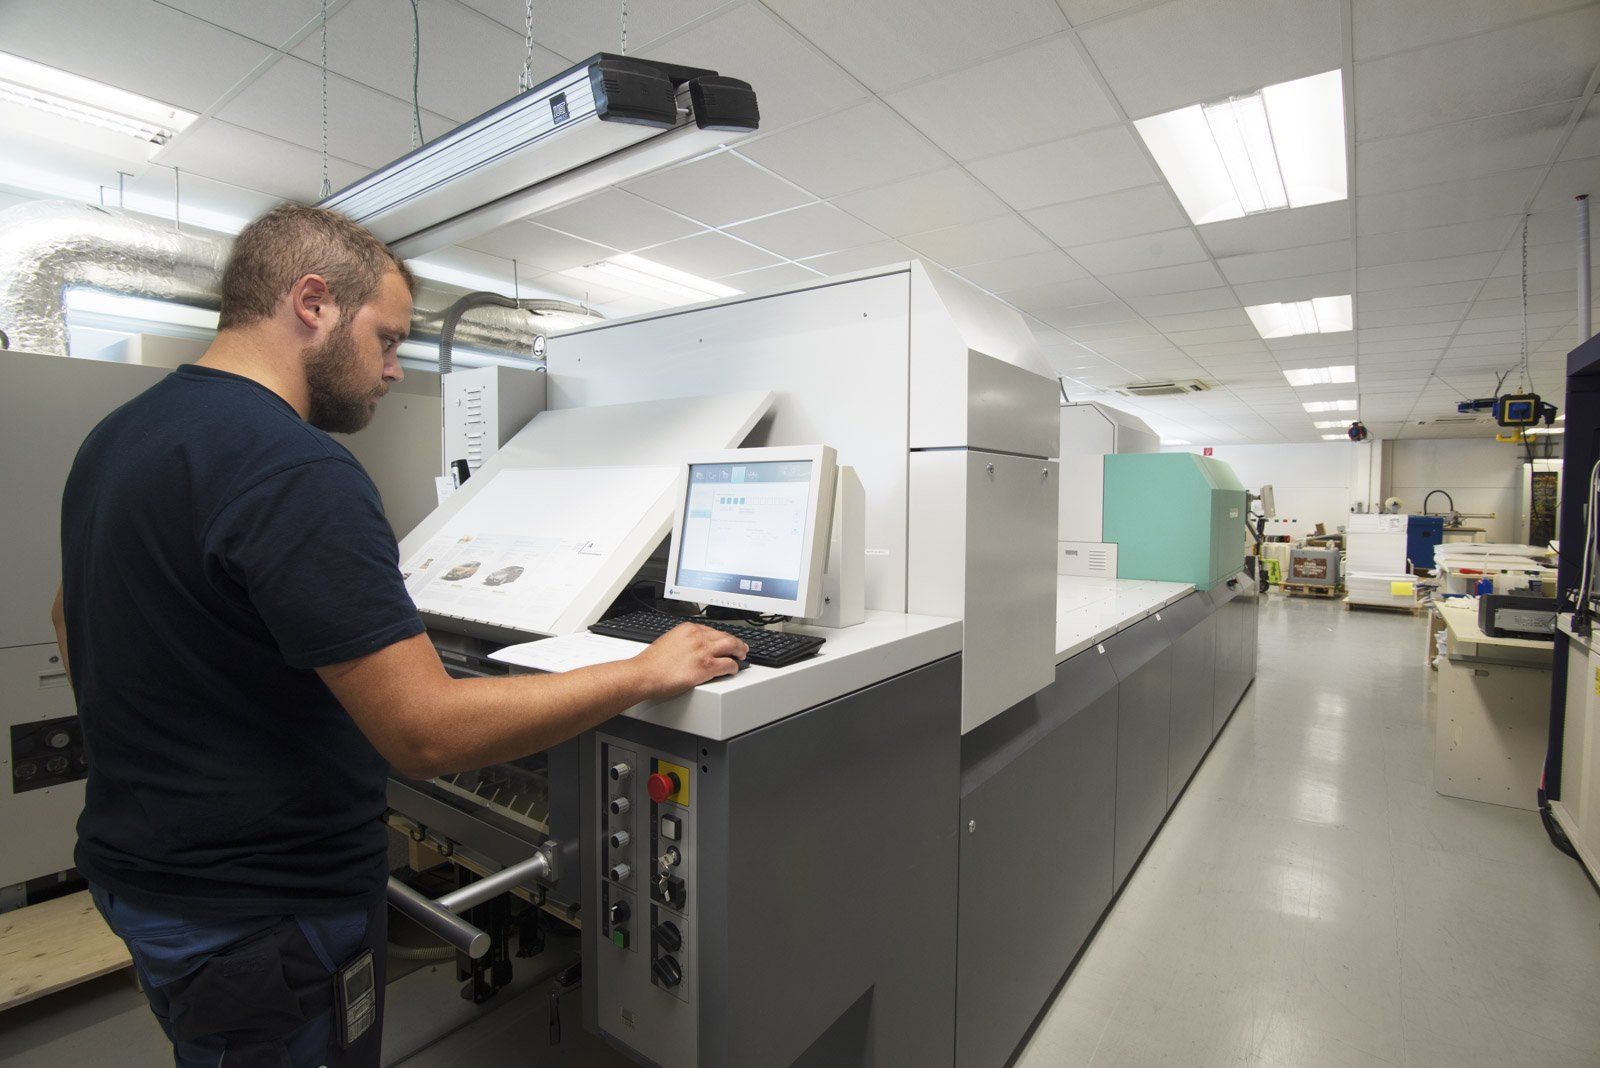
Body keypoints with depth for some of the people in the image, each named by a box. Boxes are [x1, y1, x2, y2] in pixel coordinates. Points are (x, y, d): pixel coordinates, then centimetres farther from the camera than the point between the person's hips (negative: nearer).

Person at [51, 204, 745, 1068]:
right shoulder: (297, 471, -29)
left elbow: (70, 616, 18)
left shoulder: (113, 437, 3)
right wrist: (648, 673, -24)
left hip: (132, 865, 9)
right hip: (261, 911, -9)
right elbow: (429, 733, -32)